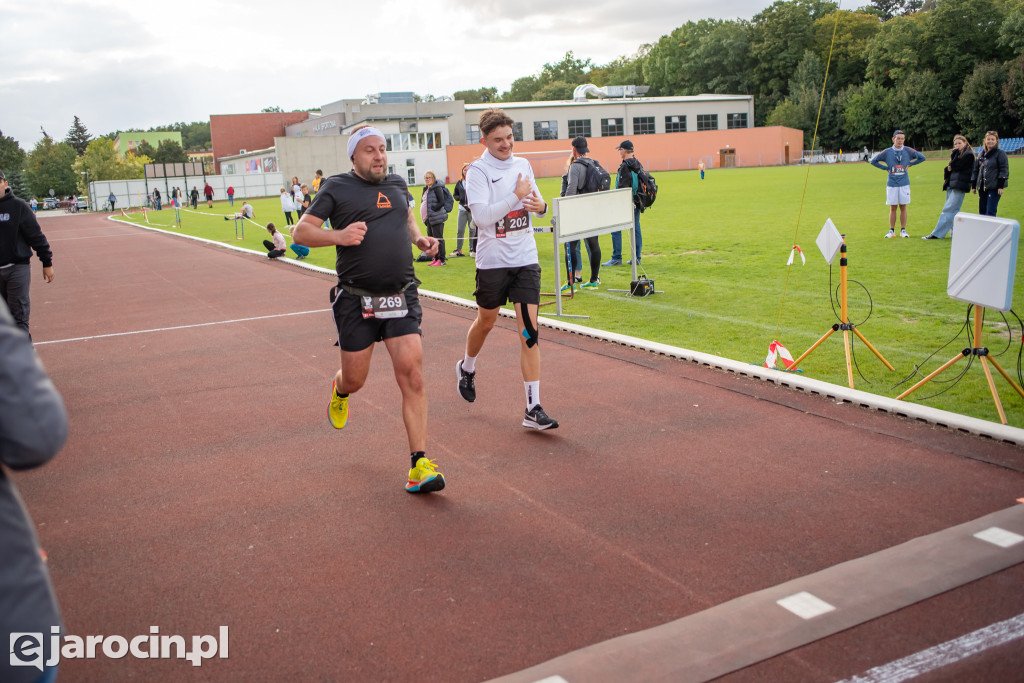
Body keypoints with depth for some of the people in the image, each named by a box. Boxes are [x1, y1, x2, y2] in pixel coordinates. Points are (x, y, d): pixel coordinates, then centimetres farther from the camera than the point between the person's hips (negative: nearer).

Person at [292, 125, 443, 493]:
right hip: (356, 300, -2)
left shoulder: (397, 183, 13)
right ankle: (339, 390, 49)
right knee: (354, 379, 8)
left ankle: (420, 465, -6)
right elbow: (301, 231, -1)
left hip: (402, 297, 2)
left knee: (412, 375, -10)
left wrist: (418, 237, 13)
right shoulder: (337, 188, 0)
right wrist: (338, 236, -19)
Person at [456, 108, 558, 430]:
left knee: (529, 332, -5)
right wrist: (517, 196, -21)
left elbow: (536, 200, 20)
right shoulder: (478, 170, -9)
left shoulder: (523, 164, 8)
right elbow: (481, 216, -21)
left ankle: (533, 409, -4)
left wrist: (541, 205, -3)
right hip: (493, 261, -3)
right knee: (485, 322, 16)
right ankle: (467, 368, 49)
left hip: (526, 259, 3)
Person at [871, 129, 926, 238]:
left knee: (903, 207, 3)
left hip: (904, 183, 1)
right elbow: (873, 161, 9)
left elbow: (922, 158, 13)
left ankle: (903, 230, 9)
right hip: (892, 184, 0)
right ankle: (892, 231, 9)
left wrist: (909, 164, 6)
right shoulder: (887, 152, 1)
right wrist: (885, 168, 3)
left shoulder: (908, 151, 3)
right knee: (893, 208, 2)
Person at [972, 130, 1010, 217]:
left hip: (994, 188, -6)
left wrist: (1001, 186, -16)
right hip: (982, 187, 6)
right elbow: (976, 170, 20)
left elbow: (1004, 170, -7)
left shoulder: (1000, 153, -1)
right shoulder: (981, 154, 16)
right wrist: (973, 185, 15)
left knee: (990, 212, -13)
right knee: (982, 211, 7)